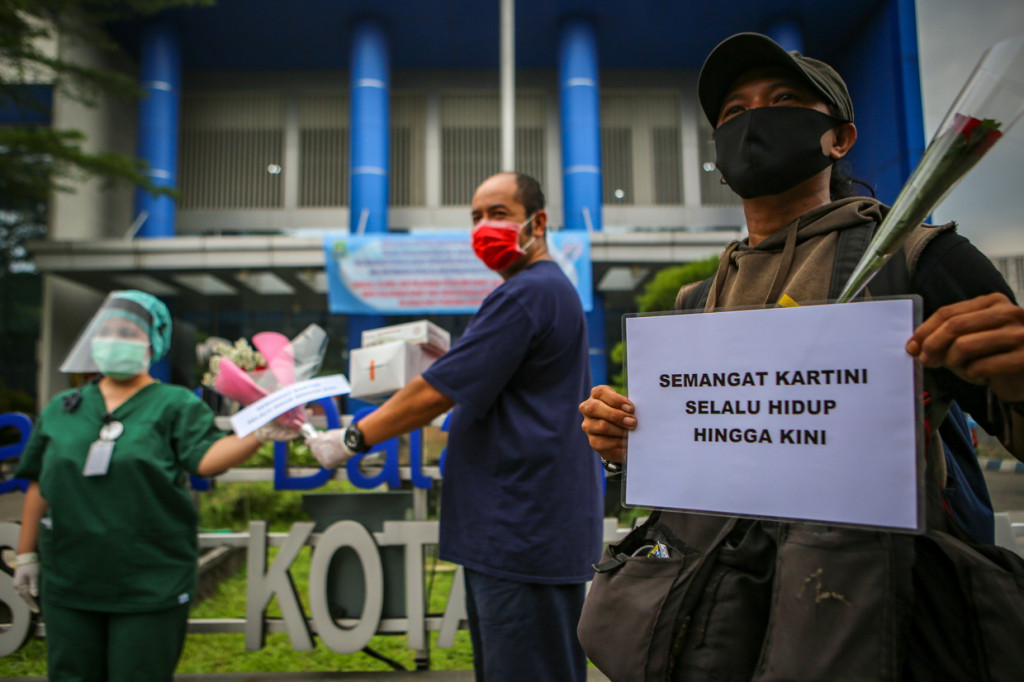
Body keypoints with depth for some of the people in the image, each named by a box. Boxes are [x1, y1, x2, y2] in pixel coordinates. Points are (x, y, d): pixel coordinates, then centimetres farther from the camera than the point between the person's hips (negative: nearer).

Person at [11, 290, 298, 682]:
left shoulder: (176, 405, -2)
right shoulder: (60, 409, 10)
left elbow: (205, 458, -18)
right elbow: (39, 487, 14)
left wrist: (258, 434, -33)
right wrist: (26, 553, 14)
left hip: (150, 586, -3)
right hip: (68, 583, 4)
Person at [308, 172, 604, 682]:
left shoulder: (526, 294, -16)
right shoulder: (552, 289, 19)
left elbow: (438, 393, -17)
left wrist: (353, 439, -7)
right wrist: (452, 358, 12)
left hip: (524, 531, -11)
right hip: (512, 528, 11)